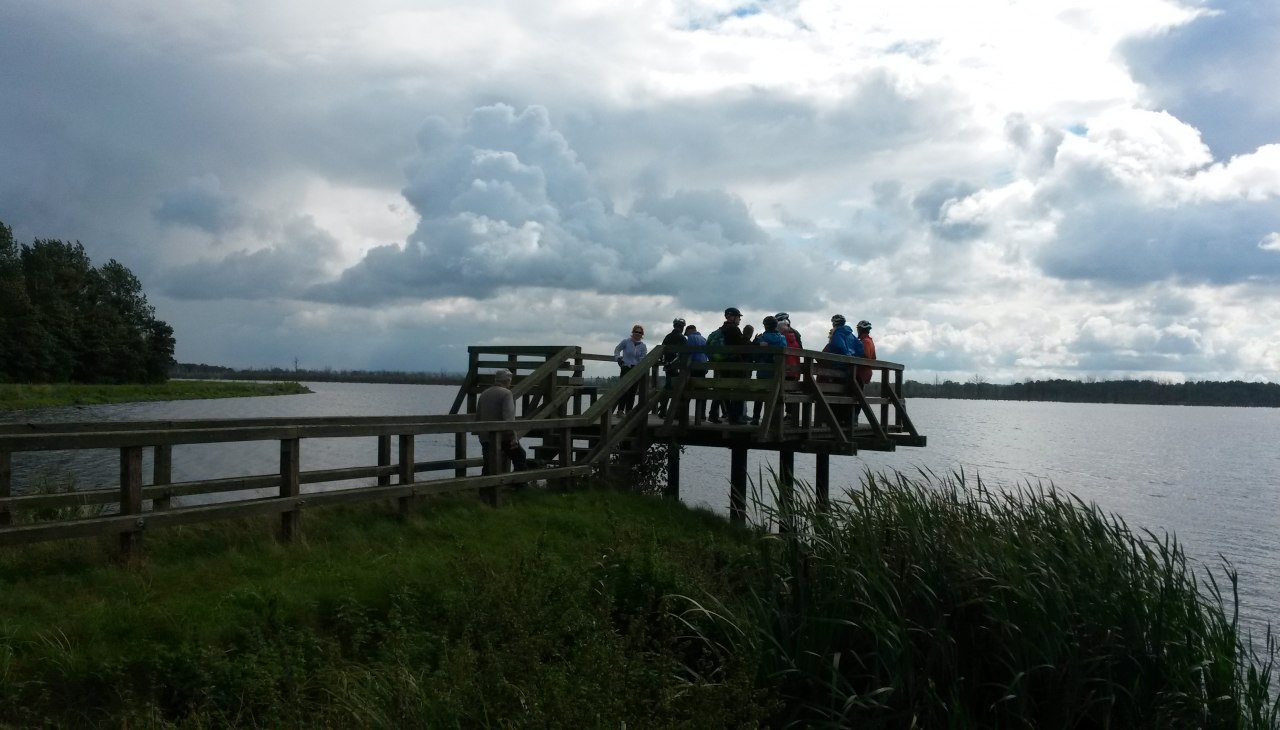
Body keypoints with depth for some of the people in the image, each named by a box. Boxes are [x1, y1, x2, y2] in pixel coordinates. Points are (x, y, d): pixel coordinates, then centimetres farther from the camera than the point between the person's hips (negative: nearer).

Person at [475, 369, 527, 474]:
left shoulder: (483, 394, 13)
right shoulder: (506, 393, -8)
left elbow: (478, 417, 17)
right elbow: (509, 417, -19)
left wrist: (479, 434, 24)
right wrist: (514, 437, -19)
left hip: (486, 437, 6)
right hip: (503, 437, -5)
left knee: (488, 466, 7)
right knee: (519, 456, 13)